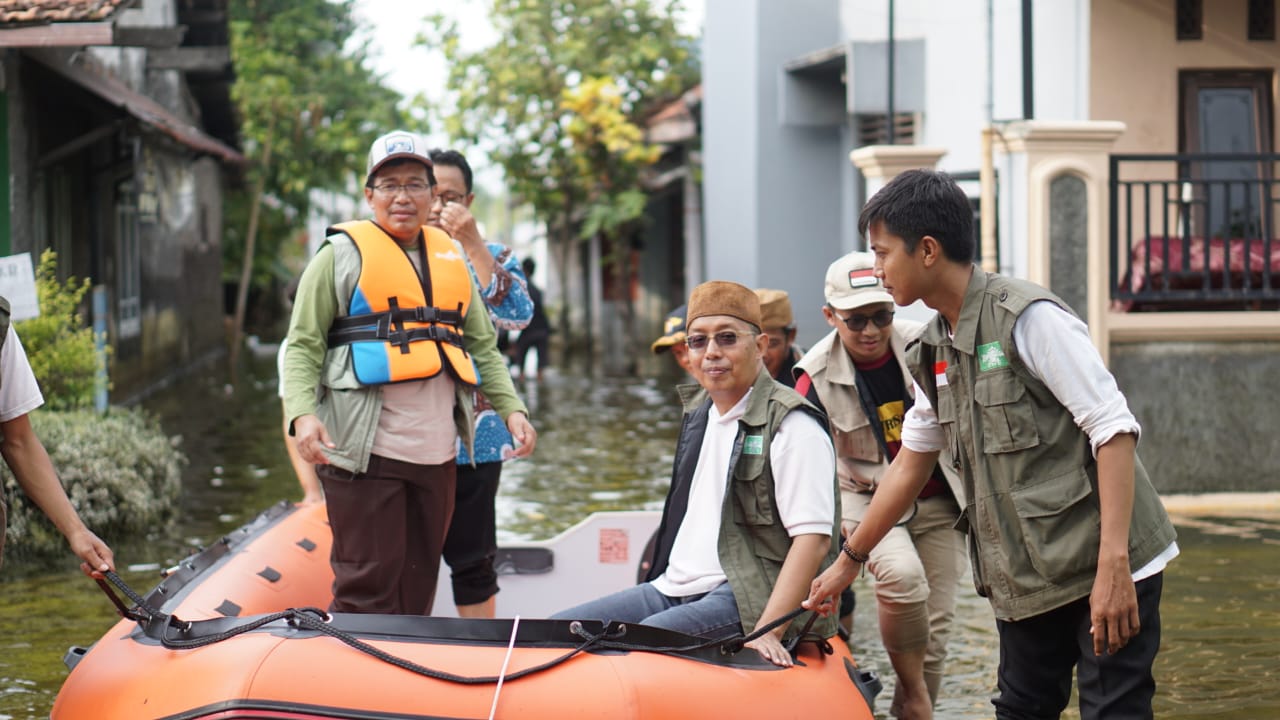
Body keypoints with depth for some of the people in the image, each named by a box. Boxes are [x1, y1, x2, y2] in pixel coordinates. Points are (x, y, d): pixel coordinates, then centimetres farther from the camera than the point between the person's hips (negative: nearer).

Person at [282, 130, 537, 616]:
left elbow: (481, 346, 21)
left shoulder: (451, 257, 18)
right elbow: (303, 346, -3)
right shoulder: (342, 254, 1)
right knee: (368, 589, -8)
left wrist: (510, 407, 7)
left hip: (437, 452, 6)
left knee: (418, 589, 11)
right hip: (365, 451, -6)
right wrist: (303, 413, -20)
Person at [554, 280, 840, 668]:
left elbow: (814, 537, -19)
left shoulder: (792, 425, -10)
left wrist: (768, 631, -26)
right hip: (673, 589, 9)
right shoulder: (698, 412, 17)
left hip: (744, 598, -9)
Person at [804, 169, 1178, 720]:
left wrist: (1113, 564, -24)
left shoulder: (1028, 318, -14)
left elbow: (1114, 429, -18)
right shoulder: (933, 351, 11)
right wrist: (849, 560, 25)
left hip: (1106, 568, -8)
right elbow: (911, 464, 22)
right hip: (1025, 576, 8)